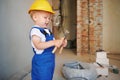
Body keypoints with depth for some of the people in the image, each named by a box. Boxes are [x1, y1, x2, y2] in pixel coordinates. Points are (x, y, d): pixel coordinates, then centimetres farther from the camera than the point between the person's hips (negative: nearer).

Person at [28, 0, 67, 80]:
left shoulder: (47, 30, 9)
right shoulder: (35, 30, -18)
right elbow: (38, 45, -31)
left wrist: (61, 43, -1)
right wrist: (54, 42, -37)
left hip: (50, 60, 9)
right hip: (41, 62, -9)